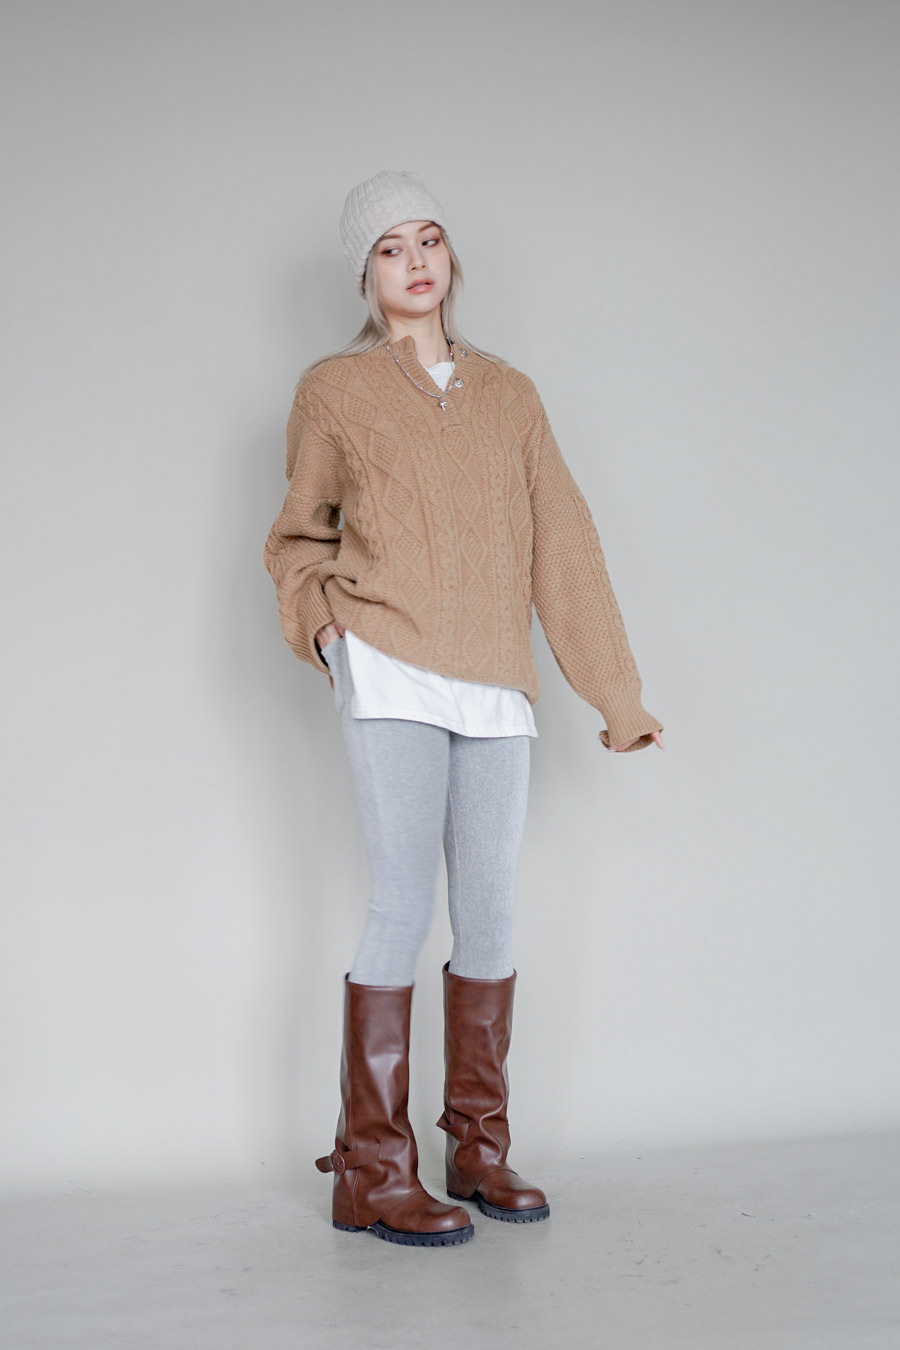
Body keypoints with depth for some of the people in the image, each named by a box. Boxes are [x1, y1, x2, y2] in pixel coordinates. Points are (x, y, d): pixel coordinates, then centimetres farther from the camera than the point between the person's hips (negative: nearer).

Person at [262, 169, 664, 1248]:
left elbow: (563, 545, 13)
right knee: (404, 909, -8)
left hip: (495, 688, 4)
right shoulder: (334, 390, 9)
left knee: (489, 917, 4)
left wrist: (617, 693, 11)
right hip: (389, 677, -3)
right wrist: (321, 626, -1)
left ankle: (478, 1151, 17)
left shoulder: (508, 394, 16)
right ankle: (371, 1173, 1)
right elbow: (298, 540, 18)